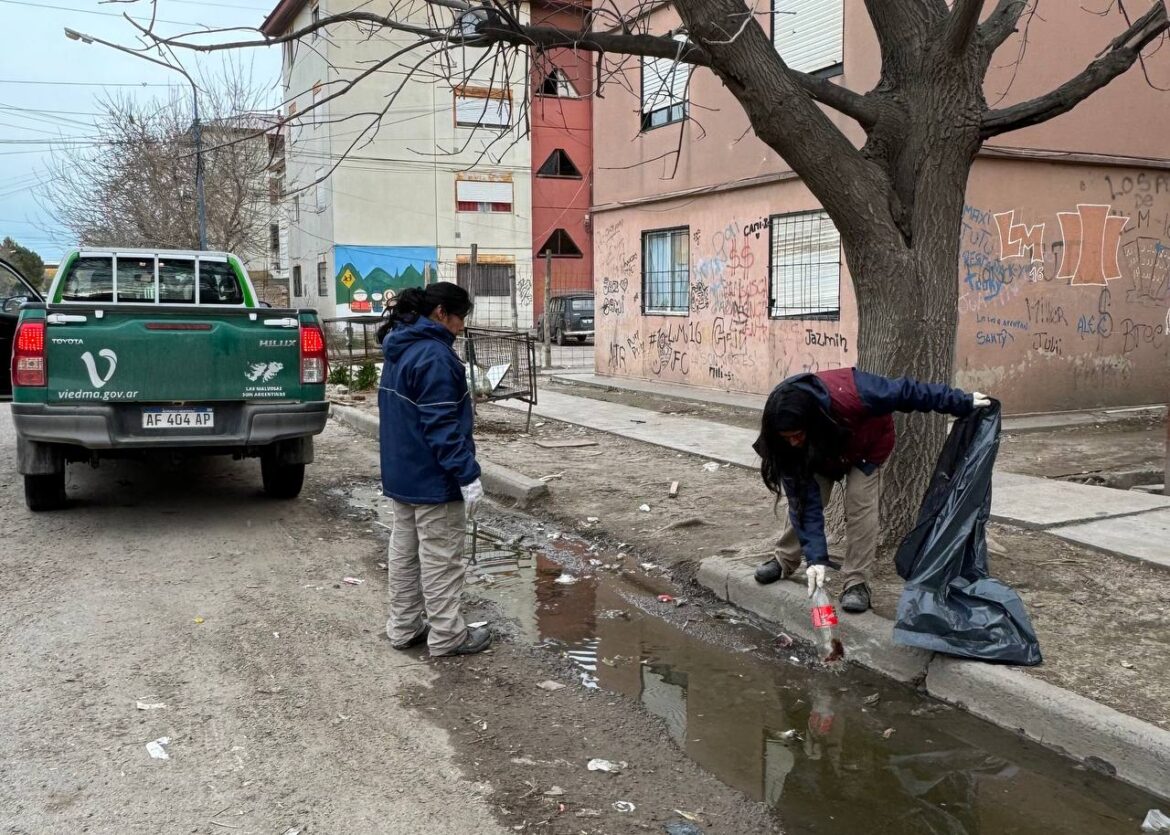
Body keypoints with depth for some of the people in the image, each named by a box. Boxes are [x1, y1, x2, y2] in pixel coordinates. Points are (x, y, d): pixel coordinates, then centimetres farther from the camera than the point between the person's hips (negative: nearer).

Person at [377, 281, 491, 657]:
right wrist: (467, 474, -22)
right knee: (440, 558, 1)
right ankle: (446, 635, 10)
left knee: (404, 551, 16)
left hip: (401, 473, 10)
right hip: (433, 478, -10)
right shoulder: (434, 355, -21)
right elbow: (441, 424, -25)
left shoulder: (400, 349, 10)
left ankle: (404, 627, 25)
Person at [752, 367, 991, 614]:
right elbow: (804, 498, -33)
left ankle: (856, 582, -8)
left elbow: (905, 392, -32)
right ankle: (784, 561, 21)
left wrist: (962, 402, -22)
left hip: (866, 446, -2)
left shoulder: (848, 394, -46)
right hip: (821, 451, 2)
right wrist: (816, 557, -38)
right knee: (801, 498, -2)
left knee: (860, 505, -16)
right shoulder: (786, 440, -36)